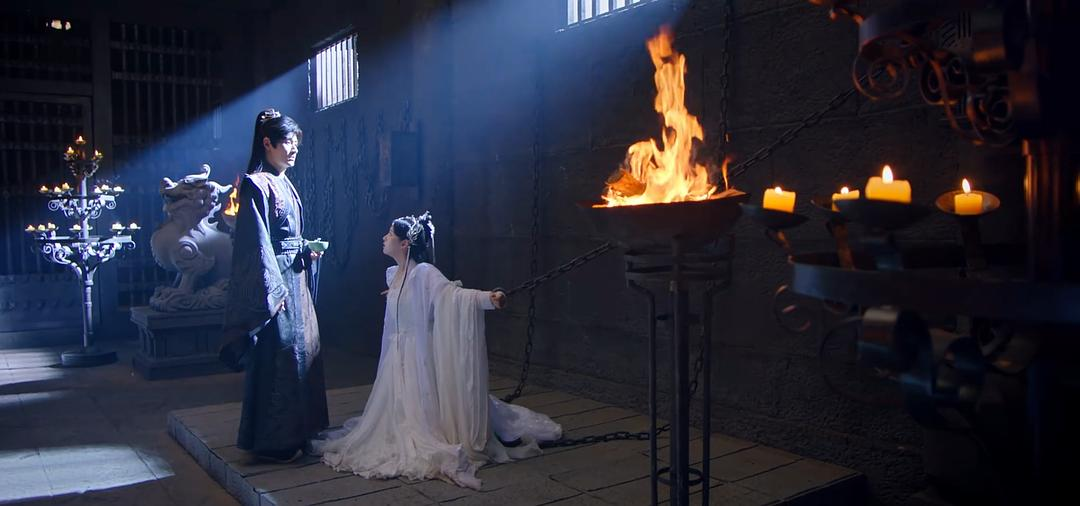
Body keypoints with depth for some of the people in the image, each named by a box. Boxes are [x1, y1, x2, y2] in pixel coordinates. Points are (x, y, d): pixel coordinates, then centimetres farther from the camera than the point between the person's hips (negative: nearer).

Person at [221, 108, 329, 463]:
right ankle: (274, 441, 7)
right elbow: (257, 244, -17)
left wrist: (306, 251, 5)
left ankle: (296, 431, 25)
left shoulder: (285, 184, 15)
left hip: (294, 278, 10)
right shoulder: (257, 185, -12)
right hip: (273, 280, -10)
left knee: (302, 347, 13)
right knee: (278, 354, -4)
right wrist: (273, 291, -19)